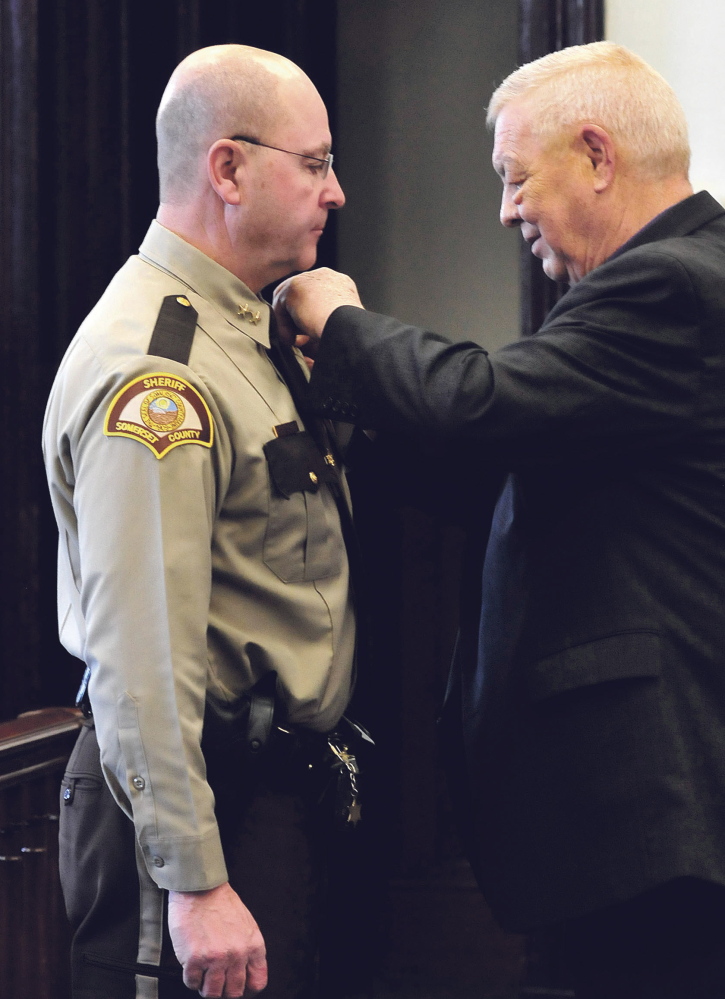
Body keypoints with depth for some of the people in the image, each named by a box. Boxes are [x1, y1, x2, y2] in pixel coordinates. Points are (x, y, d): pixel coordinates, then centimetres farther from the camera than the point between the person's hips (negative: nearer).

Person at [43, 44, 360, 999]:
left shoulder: (245, 328, 13)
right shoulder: (155, 378, -21)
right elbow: (141, 659, -25)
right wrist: (195, 884, -25)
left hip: (279, 777, 10)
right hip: (205, 796, -10)